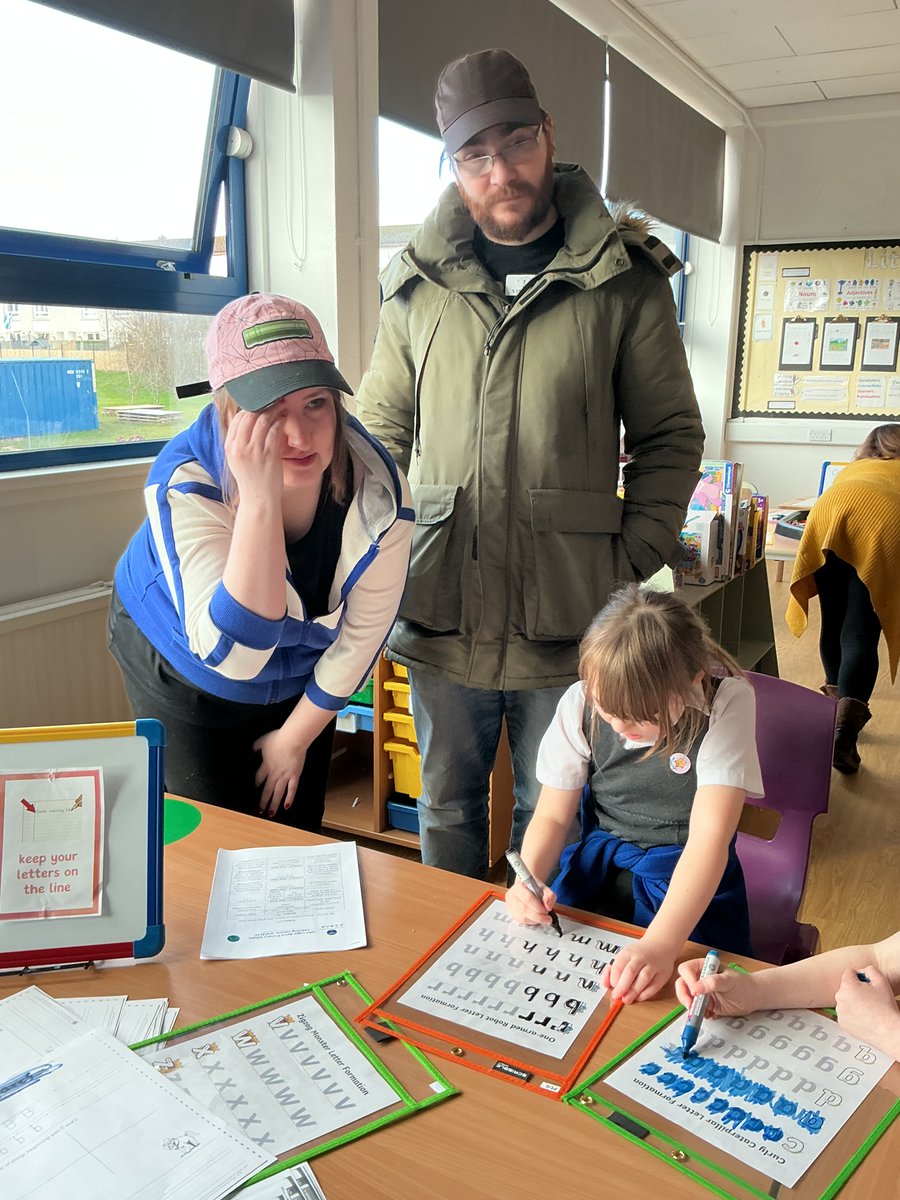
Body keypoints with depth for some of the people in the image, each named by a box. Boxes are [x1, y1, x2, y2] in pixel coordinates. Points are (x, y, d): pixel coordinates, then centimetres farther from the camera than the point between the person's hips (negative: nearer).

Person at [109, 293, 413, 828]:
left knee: (295, 832, 18)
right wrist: (259, 497, -53)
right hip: (184, 668, -2)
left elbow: (360, 636, -15)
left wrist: (295, 737, -4)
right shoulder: (184, 482, -35)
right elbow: (231, 653, -45)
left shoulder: (378, 491, -28)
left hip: (302, 677, 3)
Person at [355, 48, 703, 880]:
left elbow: (671, 436, 3)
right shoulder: (418, 287, 6)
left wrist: (633, 569, -7)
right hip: (441, 616, 2)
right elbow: (380, 436, 12)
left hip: (567, 621, -2)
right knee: (448, 808, 19)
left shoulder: (624, 278, 0)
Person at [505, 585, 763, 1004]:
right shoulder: (581, 703, -10)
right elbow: (552, 816, -3)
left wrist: (661, 944, -39)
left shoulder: (726, 703, -19)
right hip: (599, 864, 3)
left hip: (691, 878, -3)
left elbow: (710, 836, -26)